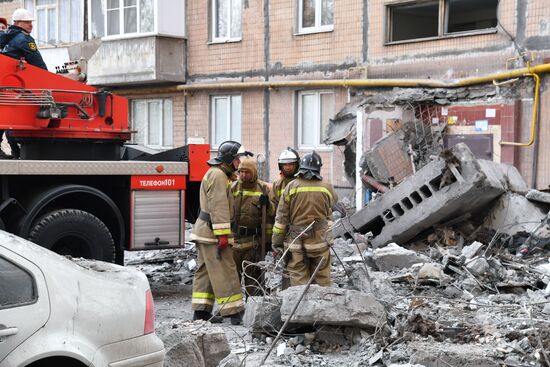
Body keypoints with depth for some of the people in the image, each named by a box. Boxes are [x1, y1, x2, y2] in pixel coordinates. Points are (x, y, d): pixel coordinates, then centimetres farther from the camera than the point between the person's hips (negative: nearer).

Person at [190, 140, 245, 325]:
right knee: (224, 271, -10)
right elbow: (219, 207, -21)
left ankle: (201, 311, 14)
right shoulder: (218, 175, -13)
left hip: (204, 232, 11)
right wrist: (222, 234, -24)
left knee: (204, 271, 11)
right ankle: (234, 312, -10)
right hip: (212, 232, -11)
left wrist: (222, 233, 23)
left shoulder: (216, 174, 21)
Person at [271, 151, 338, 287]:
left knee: (298, 280, 4)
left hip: (296, 241, -1)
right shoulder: (327, 188, -3)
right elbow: (333, 202, 19)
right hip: (320, 241, 1)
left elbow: (281, 217, -2)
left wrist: (276, 241, 4)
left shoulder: (291, 187, -4)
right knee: (323, 279, 10)